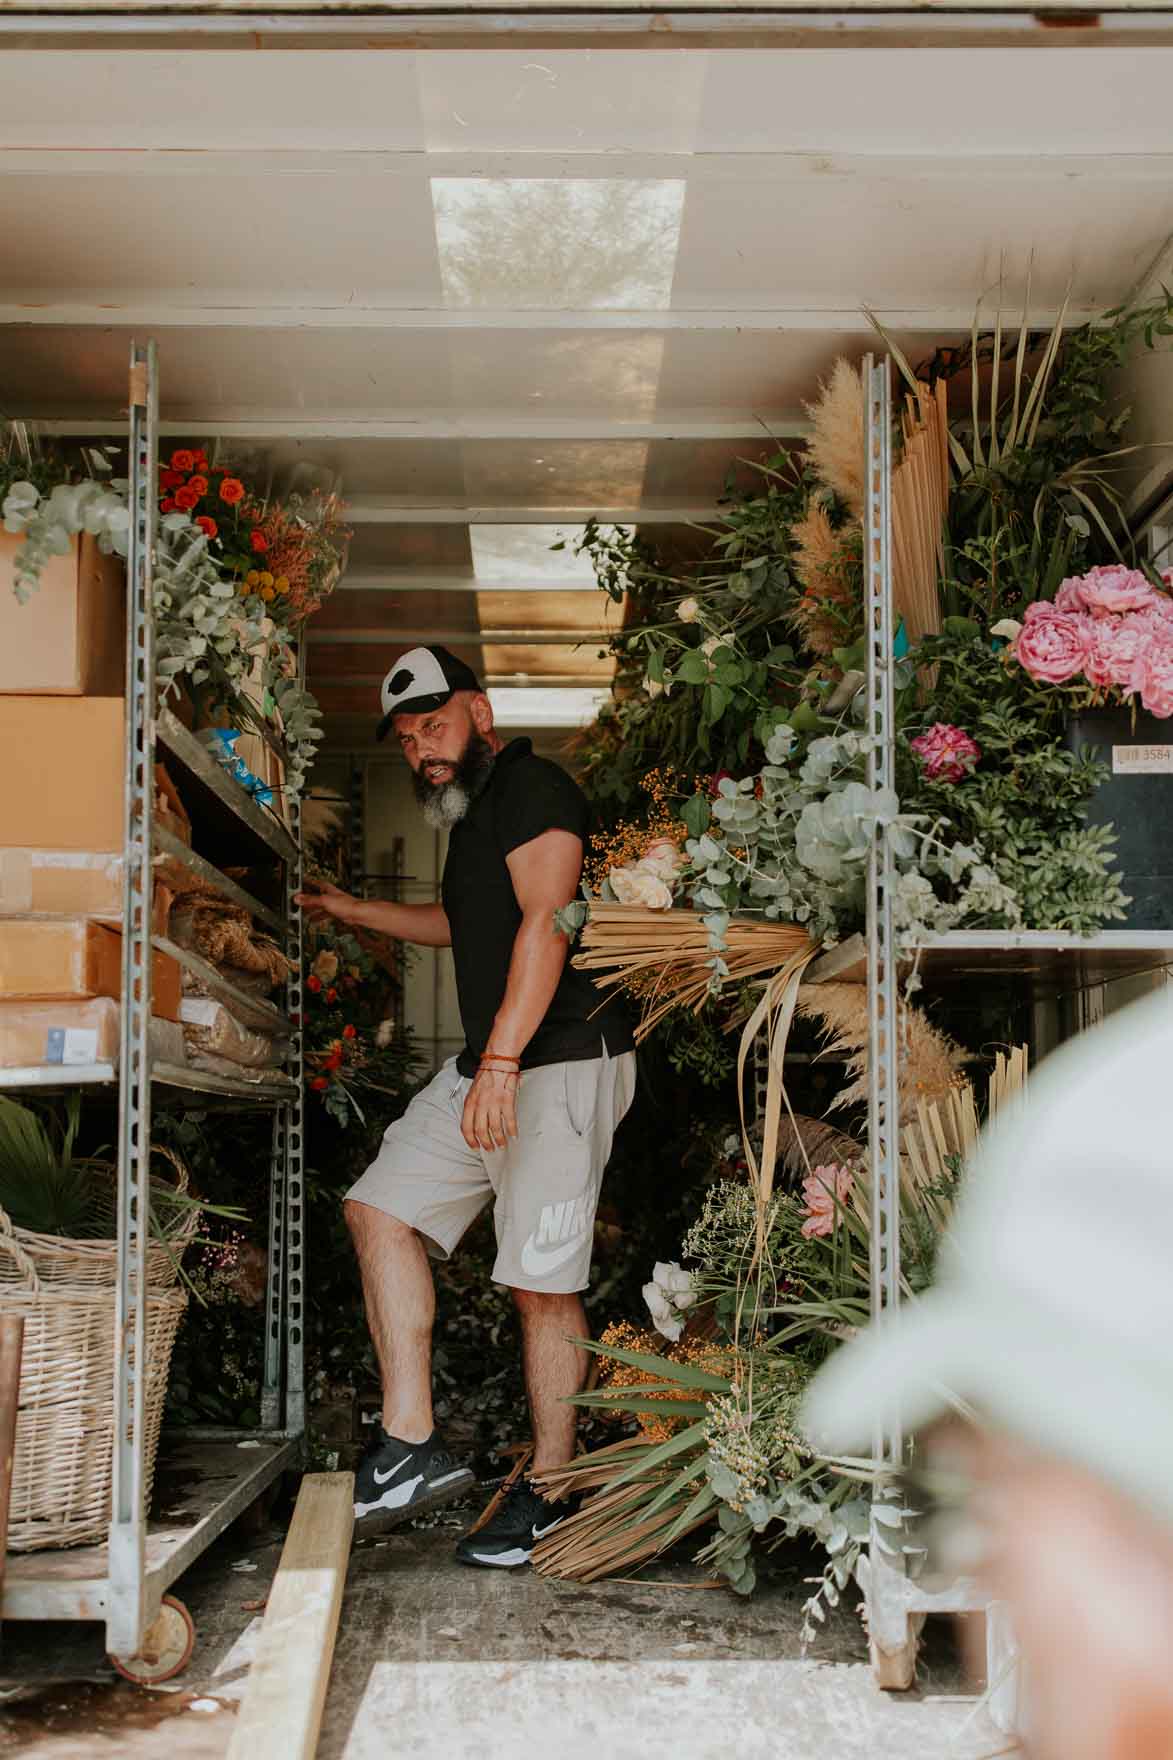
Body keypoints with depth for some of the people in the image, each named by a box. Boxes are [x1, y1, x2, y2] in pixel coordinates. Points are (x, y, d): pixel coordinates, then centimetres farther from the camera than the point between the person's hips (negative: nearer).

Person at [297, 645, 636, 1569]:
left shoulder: (531, 785, -9)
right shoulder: (472, 809, 22)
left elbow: (546, 924, -21)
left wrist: (500, 1062, -28)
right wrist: (350, 909, 40)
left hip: (562, 1064, -10)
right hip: (490, 1067, 10)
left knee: (544, 1282, -6)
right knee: (381, 1208, 3)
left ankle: (548, 1491, 7)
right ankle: (413, 1447, 3)